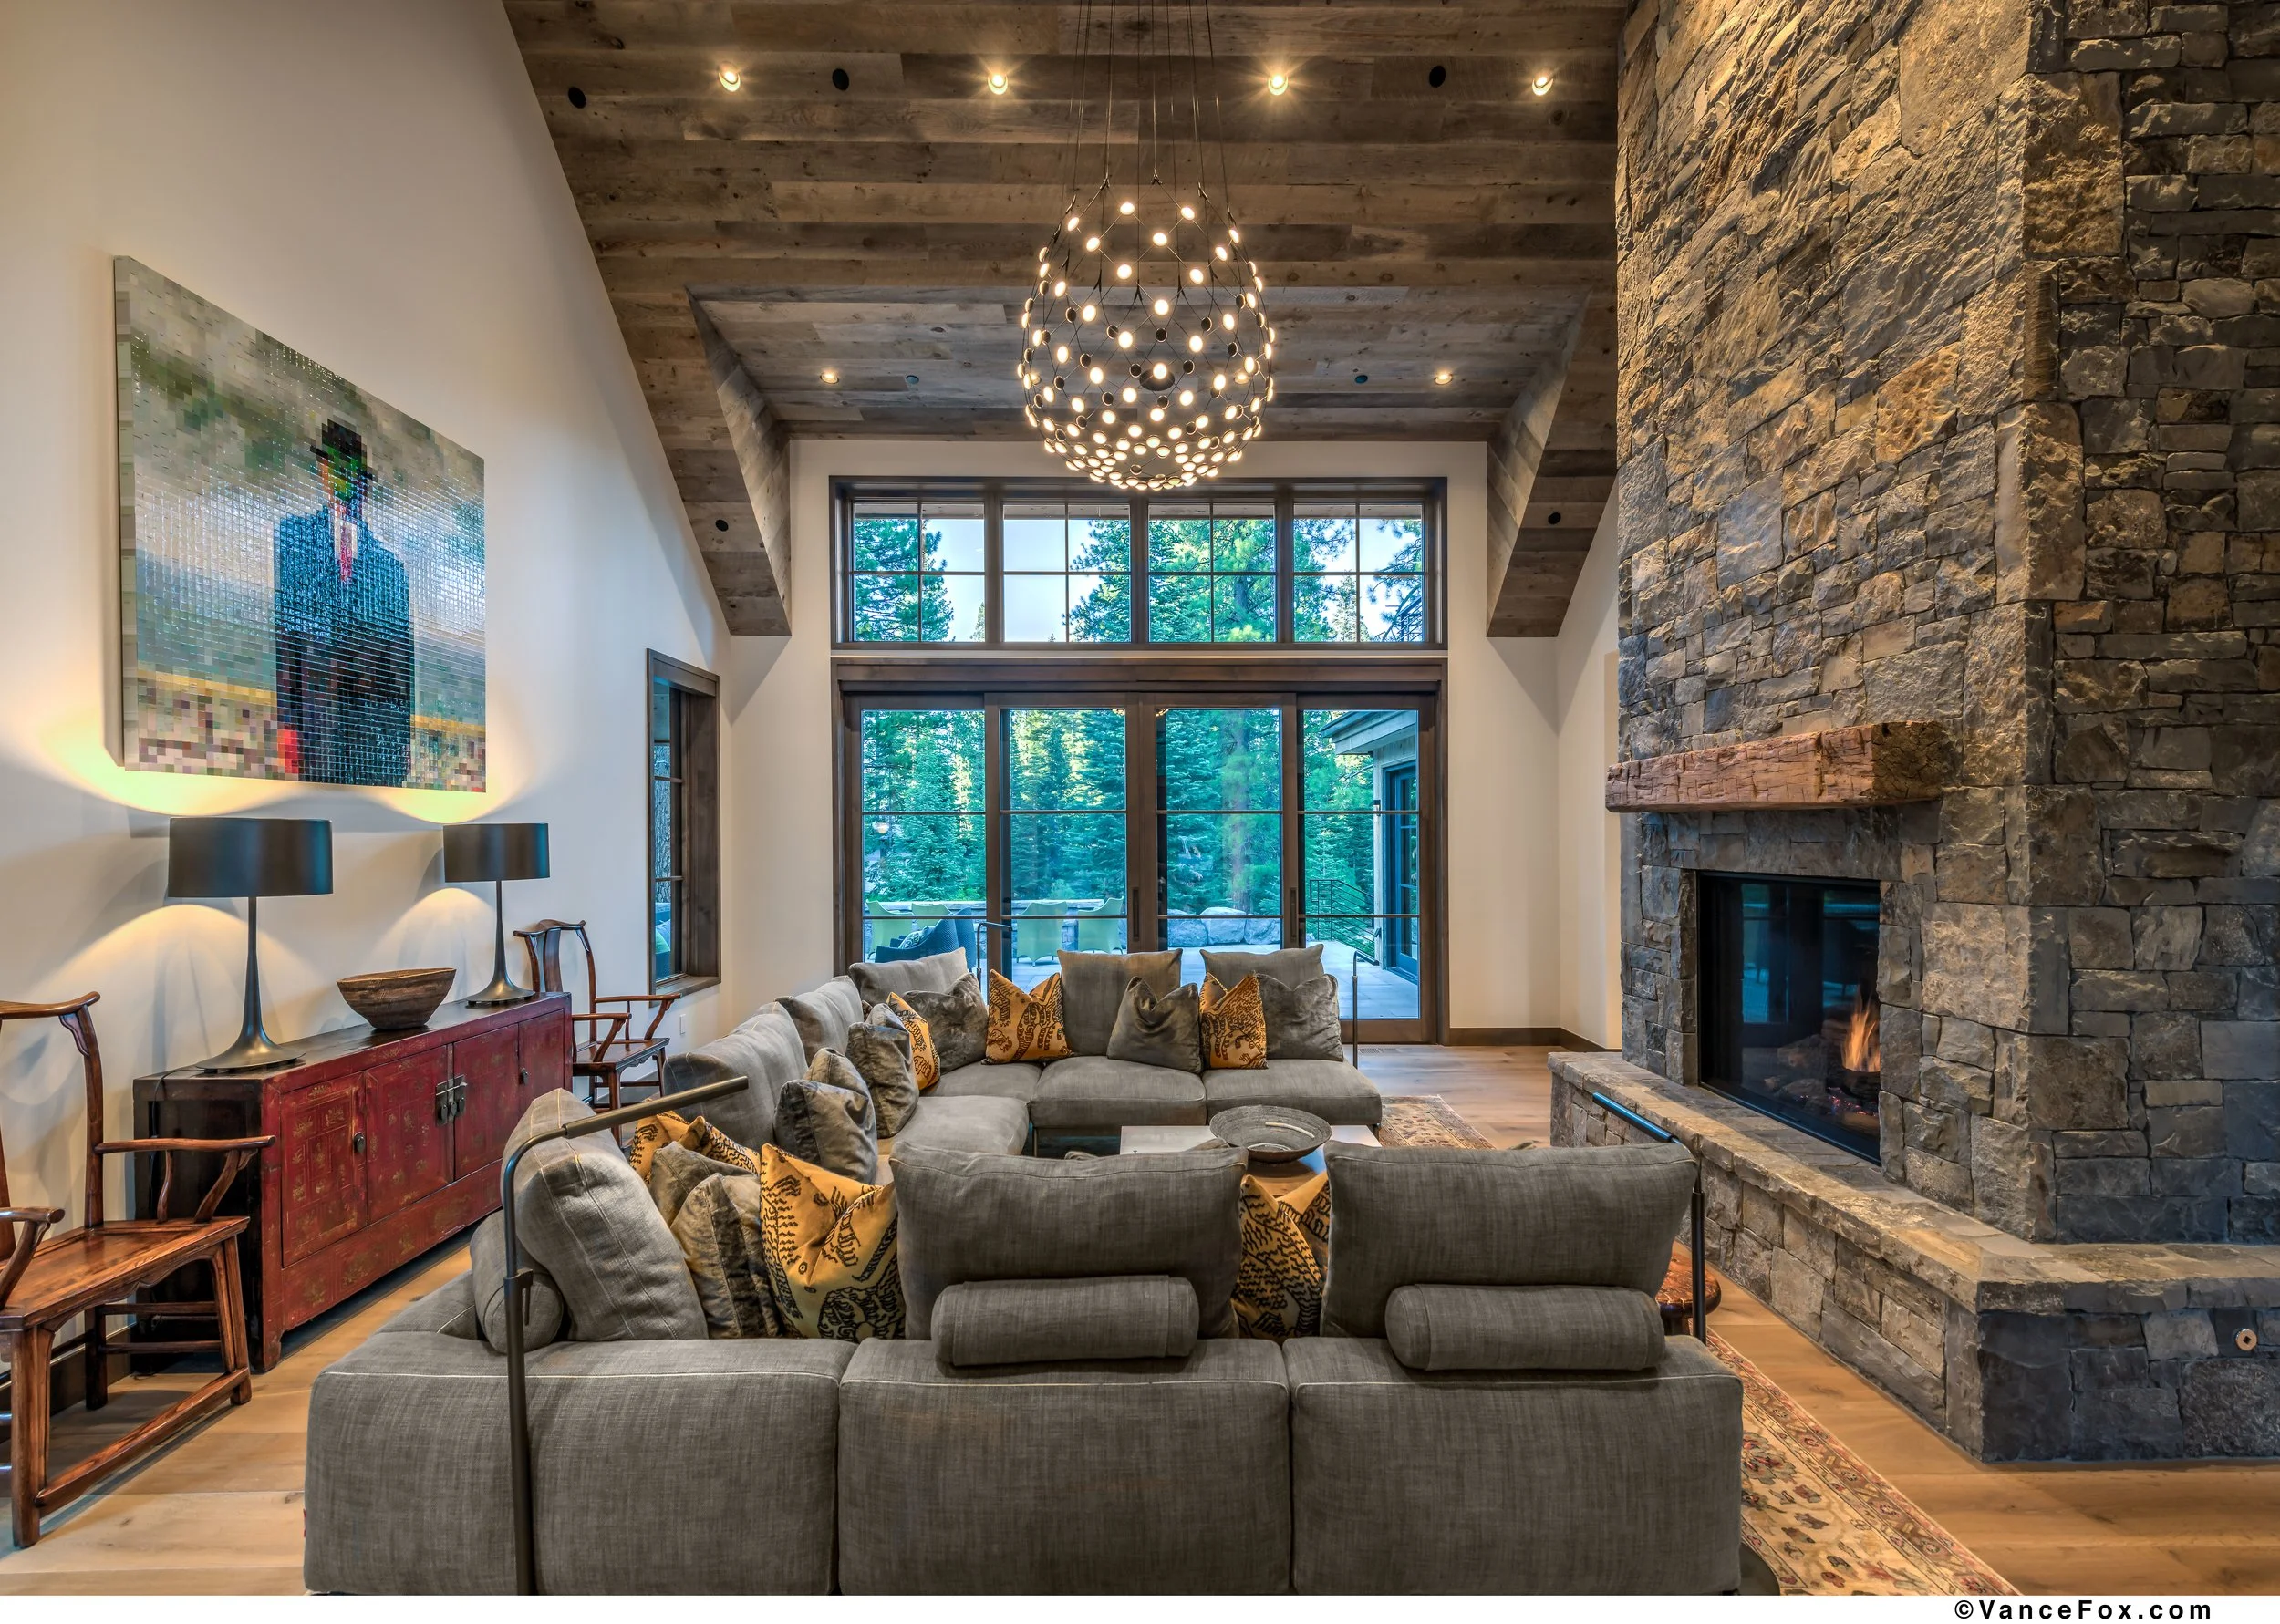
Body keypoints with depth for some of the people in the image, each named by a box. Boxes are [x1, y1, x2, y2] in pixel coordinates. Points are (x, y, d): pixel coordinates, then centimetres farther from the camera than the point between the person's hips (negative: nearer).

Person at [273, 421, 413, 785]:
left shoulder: (389, 563, 18)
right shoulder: (294, 533, 14)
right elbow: (283, 621, 4)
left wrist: (405, 739, 5)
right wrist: (286, 721, -7)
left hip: (375, 714, 1)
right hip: (314, 708, -1)